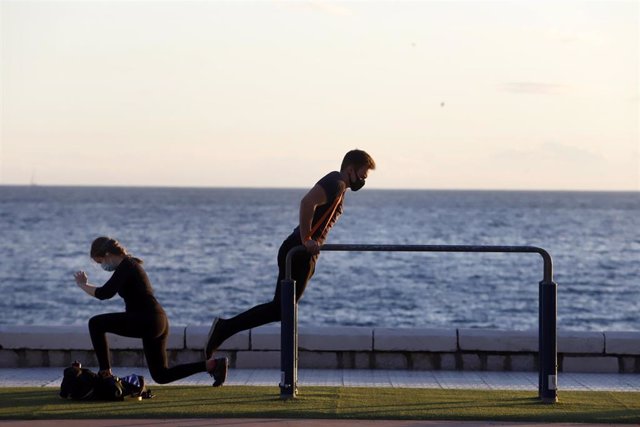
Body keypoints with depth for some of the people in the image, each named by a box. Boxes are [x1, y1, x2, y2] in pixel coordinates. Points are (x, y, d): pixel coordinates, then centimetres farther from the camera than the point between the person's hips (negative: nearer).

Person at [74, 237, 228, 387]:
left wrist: (83, 285, -10)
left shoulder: (125, 267, -12)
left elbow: (104, 293, -23)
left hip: (147, 322, -10)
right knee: (161, 375, 14)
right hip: (157, 323, 10)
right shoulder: (129, 264, 19)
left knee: (95, 323, -7)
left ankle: (105, 373, -4)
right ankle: (212, 364, 10)